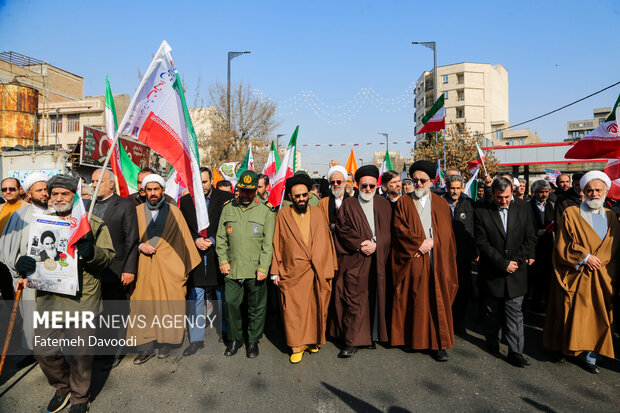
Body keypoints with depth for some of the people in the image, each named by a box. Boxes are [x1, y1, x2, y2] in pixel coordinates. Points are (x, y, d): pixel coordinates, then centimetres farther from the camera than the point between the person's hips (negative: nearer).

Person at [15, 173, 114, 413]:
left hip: (82, 299, -3)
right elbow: (28, 250, 16)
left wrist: (91, 252, -23)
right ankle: (63, 387, 37)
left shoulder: (92, 223, 1)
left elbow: (109, 256, -2)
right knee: (43, 350, 8)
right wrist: (22, 264, -7)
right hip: (48, 298, 4)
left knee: (80, 351, 7)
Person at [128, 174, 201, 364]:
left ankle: (165, 344, 17)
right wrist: (140, 245, -7)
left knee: (167, 304, 2)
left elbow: (184, 239, 5)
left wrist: (187, 266, 2)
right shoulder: (137, 211, 8)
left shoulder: (174, 212, 4)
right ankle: (145, 347, 13)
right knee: (143, 304, 2)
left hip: (169, 267, -1)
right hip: (144, 268, 2)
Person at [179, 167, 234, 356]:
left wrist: (212, 240, -12)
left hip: (218, 255, -2)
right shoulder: (186, 201, 6)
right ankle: (196, 339, 18)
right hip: (195, 255, 2)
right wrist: (195, 240, -10)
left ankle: (227, 331, 30)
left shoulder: (225, 198, -3)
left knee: (223, 296, 12)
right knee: (195, 297, 6)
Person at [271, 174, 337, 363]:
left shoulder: (317, 213, 8)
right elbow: (276, 244, 3)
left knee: (315, 307, 9)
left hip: (317, 272, 2)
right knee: (293, 309, 0)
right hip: (292, 273, -1)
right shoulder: (283, 215, 2)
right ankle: (298, 345, 16)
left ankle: (312, 340, 29)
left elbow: (326, 241, 9)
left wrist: (329, 268, 4)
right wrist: (275, 271, 0)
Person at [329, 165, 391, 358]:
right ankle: (352, 341, 5)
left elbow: (388, 231, 7)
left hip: (377, 260, 3)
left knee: (373, 299, 9)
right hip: (354, 260, -2)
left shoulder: (384, 205, 13)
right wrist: (360, 245, -14)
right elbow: (342, 231, -3)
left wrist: (375, 245, -10)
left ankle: (372, 335, 23)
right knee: (353, 300, -3)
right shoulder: (348, 205, 6)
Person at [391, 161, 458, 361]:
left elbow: (446, 233, 8)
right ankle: (412, 338, 14)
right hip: (412, 261, -1)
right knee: (414, 301, 2)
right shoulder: (404, 203, 8)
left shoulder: (441, 204, 14)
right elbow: (399, 228, -3)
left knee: (437, 301, 1)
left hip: (436, 261, 1)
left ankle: (438, 343, 10)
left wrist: (431, 243, -8)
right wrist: (419, 243, -12)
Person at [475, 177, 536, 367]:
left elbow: (530, 239, 2)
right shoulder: (481, 213, -7)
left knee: (515, 314, 3)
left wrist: (516, 260, -10)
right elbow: (482, 244, -11)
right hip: (492, 273, -1)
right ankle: (492, 342, 35)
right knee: (492, 313, 15)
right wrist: (503, 263, -15)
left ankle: (515, 352, 12)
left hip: (516, 273, 1)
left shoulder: (523, 210, 1)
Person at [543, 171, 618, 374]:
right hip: (575, 278, -3)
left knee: (596, 317, 5)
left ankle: (588, 355, 15)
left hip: (600, 280, 4)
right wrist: (585, 257, -14)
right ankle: (564, 346, 20)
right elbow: (562, 247, -6)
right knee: (571, 316, 2)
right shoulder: (570, 214, -3)